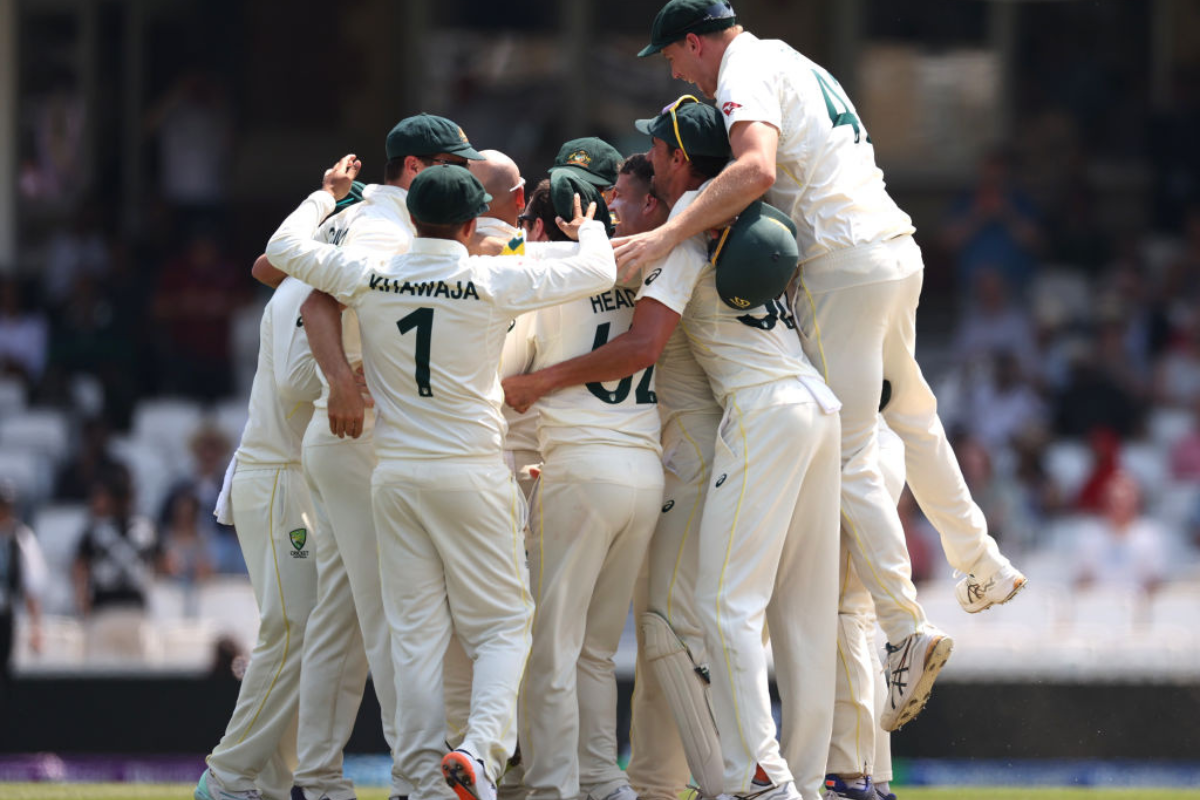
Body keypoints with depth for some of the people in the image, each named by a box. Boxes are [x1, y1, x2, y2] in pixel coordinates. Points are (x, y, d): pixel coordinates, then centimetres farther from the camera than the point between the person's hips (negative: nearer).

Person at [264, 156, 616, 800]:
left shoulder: (367, 278, -2)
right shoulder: (493, 281, -9)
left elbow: (283, 247, 12)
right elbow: (597, 271, -2)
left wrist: (328, 194, 27)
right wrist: (588, 227, 19)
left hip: (395, 475, 3)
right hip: (472, 474, -3)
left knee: (415, 633, 7)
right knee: (502, 624, 4)